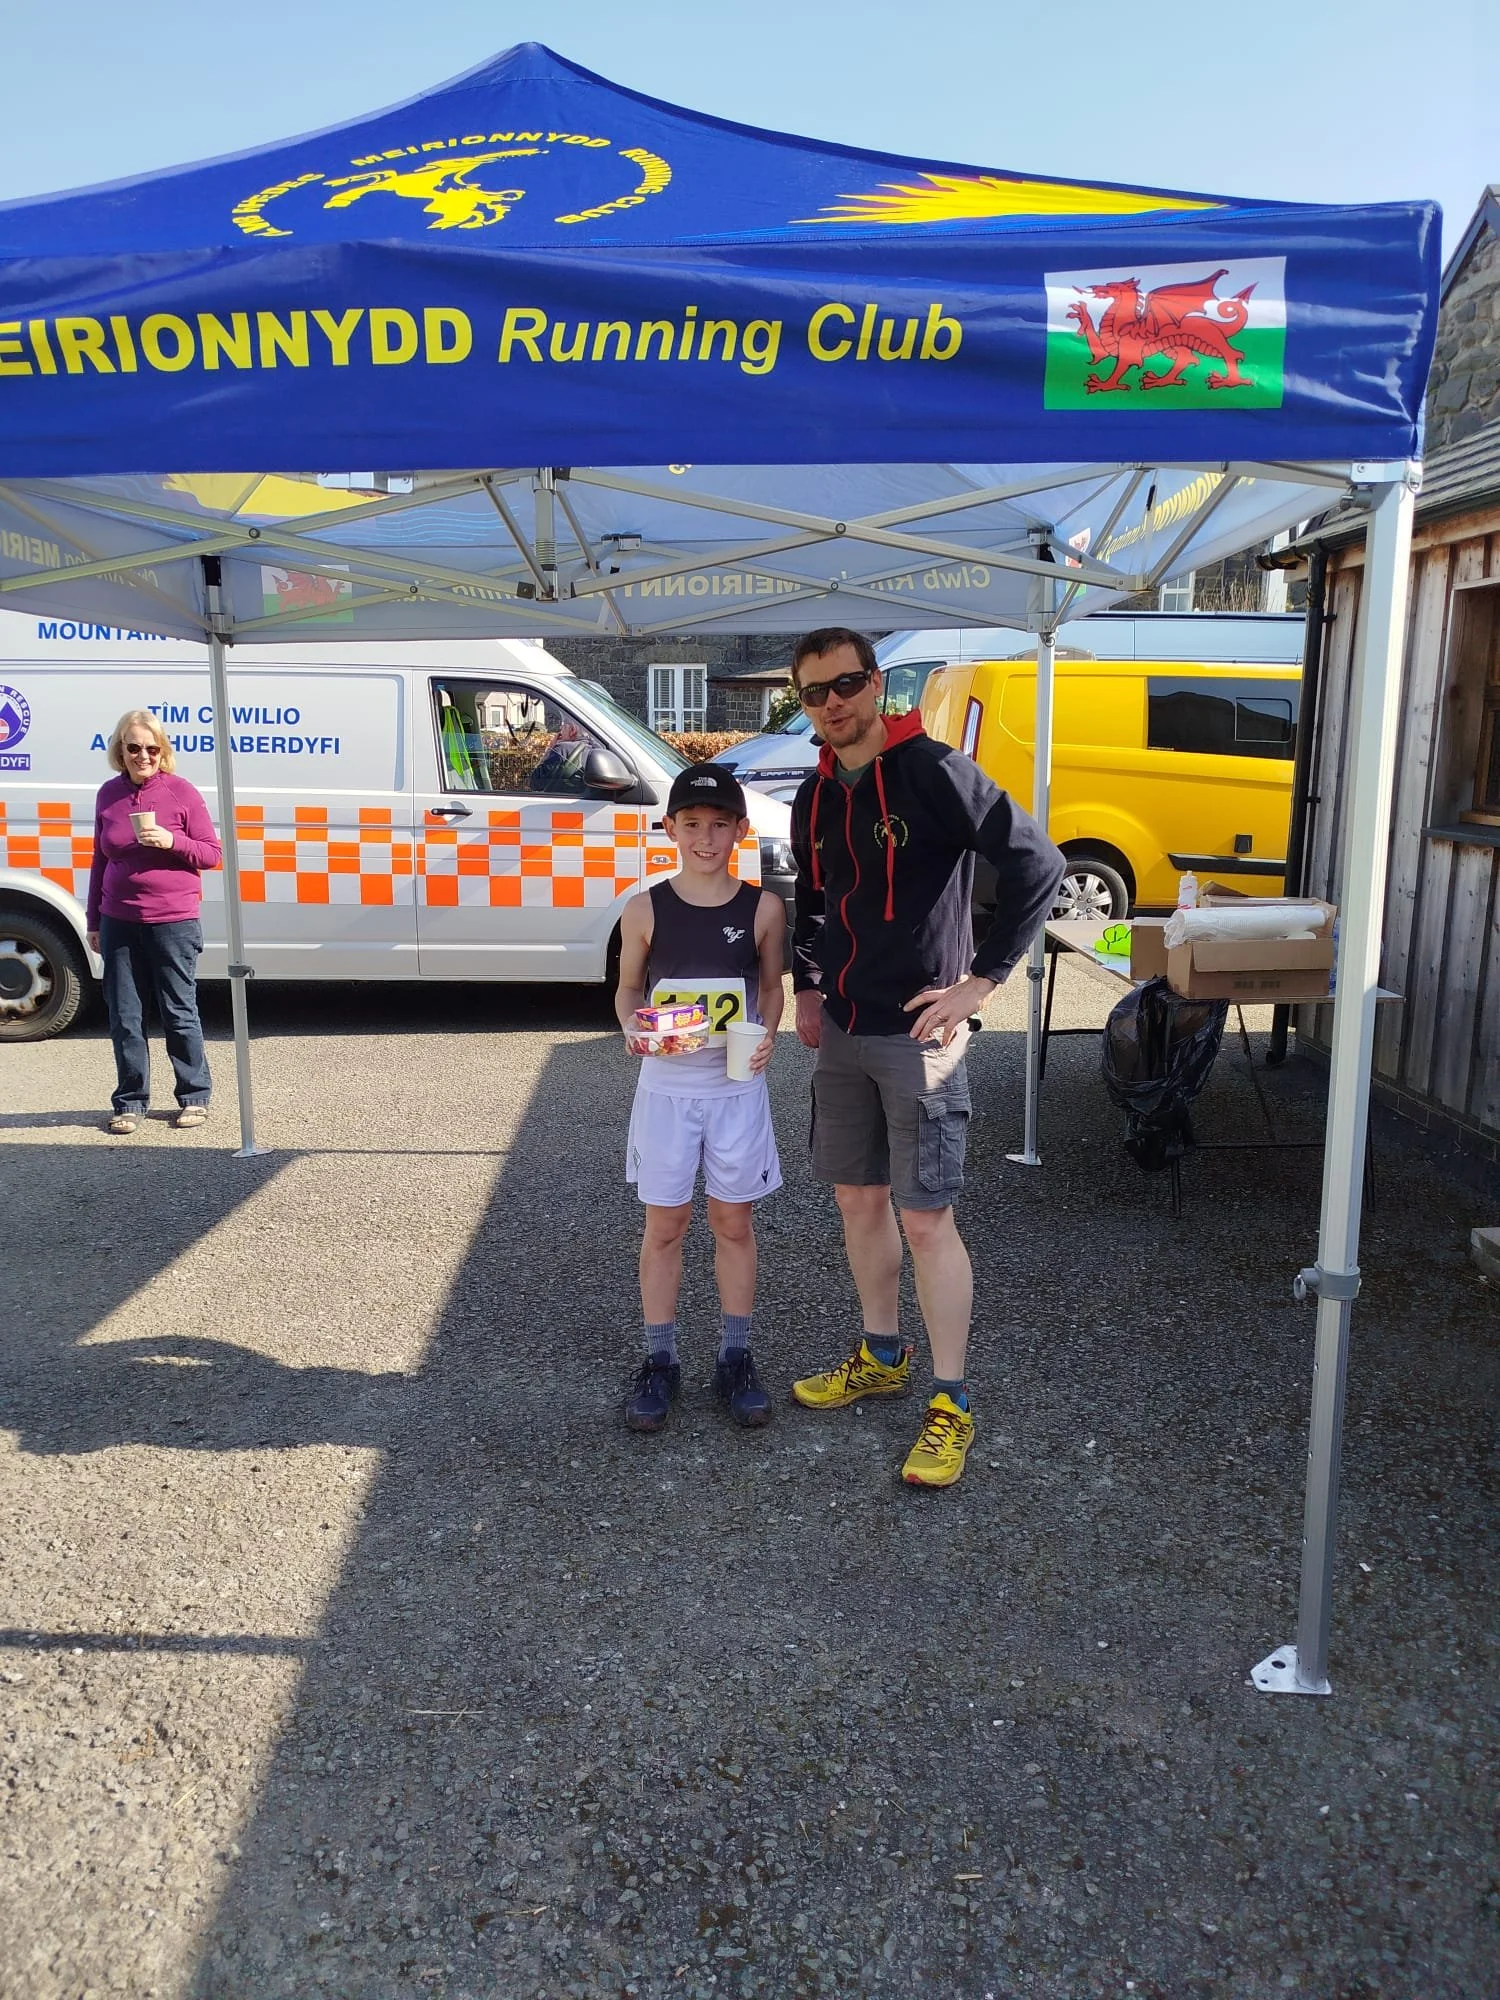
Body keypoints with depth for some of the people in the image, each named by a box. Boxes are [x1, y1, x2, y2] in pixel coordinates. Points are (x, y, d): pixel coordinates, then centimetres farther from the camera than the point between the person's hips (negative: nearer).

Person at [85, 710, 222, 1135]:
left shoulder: (182, 792, -4)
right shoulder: (108, 795, 7)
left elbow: (211, 853, -1)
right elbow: (100, 860, 14)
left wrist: (171, 840, -19)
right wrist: (94, 921, 13)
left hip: (173, 921, -3)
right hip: (119, 923, 4)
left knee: (179, 1013, 4)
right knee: (124, 1017, 7)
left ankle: (195, 1097, 17)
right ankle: (130, 1102, 18)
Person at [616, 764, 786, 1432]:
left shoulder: (762, 909, -4)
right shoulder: (645, 910, -5)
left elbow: (771, 987, 7)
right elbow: (628, 988, 6)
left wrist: (766, 1035, -11)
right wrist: (631, 1027, -14)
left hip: (737, 1086, 0)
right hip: (666, 1085, 0)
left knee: (734, 1224, 10)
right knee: (665, 1225, 8)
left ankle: (735, 1360, 24)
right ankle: (660, 1363, 22)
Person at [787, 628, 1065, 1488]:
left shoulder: (933, 771, -13)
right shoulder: (816, 796, 10)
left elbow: (1038, 864, -17)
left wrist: (981, 980, -16)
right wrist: (807, 988, 12)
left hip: (918, 1031, -7)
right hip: (842, 1032, 7)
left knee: (926, 1217, -4)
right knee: (859, 1198, 15)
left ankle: (952, 1403, 9)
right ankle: (882, 1357, 34)